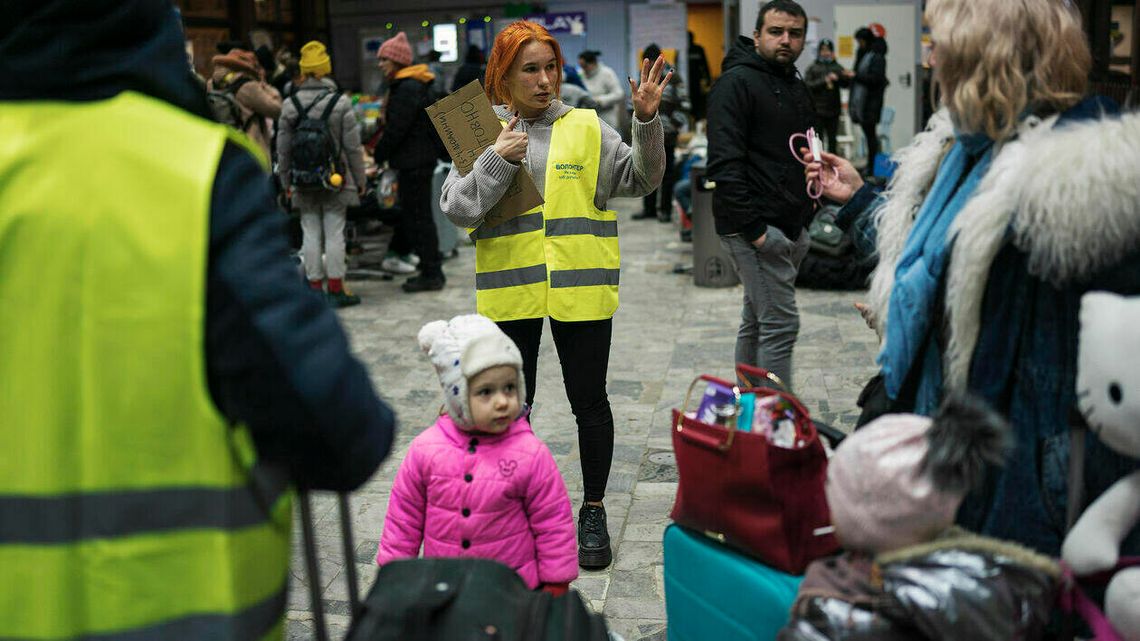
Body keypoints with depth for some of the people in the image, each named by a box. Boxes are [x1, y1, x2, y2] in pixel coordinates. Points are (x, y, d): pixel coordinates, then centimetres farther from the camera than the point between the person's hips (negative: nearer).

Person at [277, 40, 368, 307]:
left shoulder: (290, 105, 0)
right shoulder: (341, 102, -8)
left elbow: (283, 148, 4)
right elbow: (353, 146, -5)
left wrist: (286, 179, 15)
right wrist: (360, 180, 3)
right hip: (336, 179, -2)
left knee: (310, 233, 8)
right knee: (334, 233, 2)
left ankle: (315, 286, 12)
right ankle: (336, 288, 6)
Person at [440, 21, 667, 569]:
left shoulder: (588, 128, 4)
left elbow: (640, 179, -1)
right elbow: (457, 210, -5)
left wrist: (647, 121, -14)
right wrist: (497, 160, -15)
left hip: (579, 287, 0)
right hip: (510, 289, 1)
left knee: (589, 401, 7)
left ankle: (593, 512, 22)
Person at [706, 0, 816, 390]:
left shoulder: (797, 87, 18)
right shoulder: (737, 82, -10)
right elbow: (724, 164, -19)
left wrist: (804, 217, 14)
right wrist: (754, 229, -22)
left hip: (788, 227, 9)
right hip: (756, 227, -9)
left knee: (757, 322, 16)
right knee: (781, 324, -10)